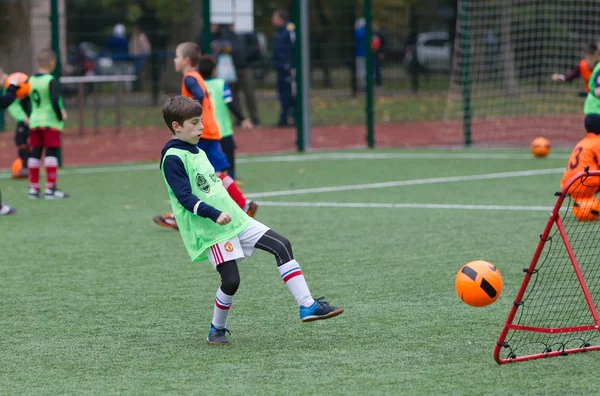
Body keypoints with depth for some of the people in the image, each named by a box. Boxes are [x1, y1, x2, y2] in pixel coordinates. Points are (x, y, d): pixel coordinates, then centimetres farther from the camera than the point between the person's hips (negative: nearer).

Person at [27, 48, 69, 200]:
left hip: (34, 121, 6)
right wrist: (60, 115, -7)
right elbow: (55, 101, -22)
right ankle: (50, 189, -3)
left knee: (35, 154, 10)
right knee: (51, 154, -2)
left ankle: (33, 188, 14)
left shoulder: (30, 81, 6)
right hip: (51, 122, -6)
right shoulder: (52, 82, -14)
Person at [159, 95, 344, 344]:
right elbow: (185, 197, -21)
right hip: (211, 231, -9)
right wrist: (215, 215, -31)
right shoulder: (172, 158, -13)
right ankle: (217, 330, 12)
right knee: (231, 280, -14)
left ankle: (307, 306, -5)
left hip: (235, 219, 9)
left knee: (281, 246, -3)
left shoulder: (197, 152, 16)